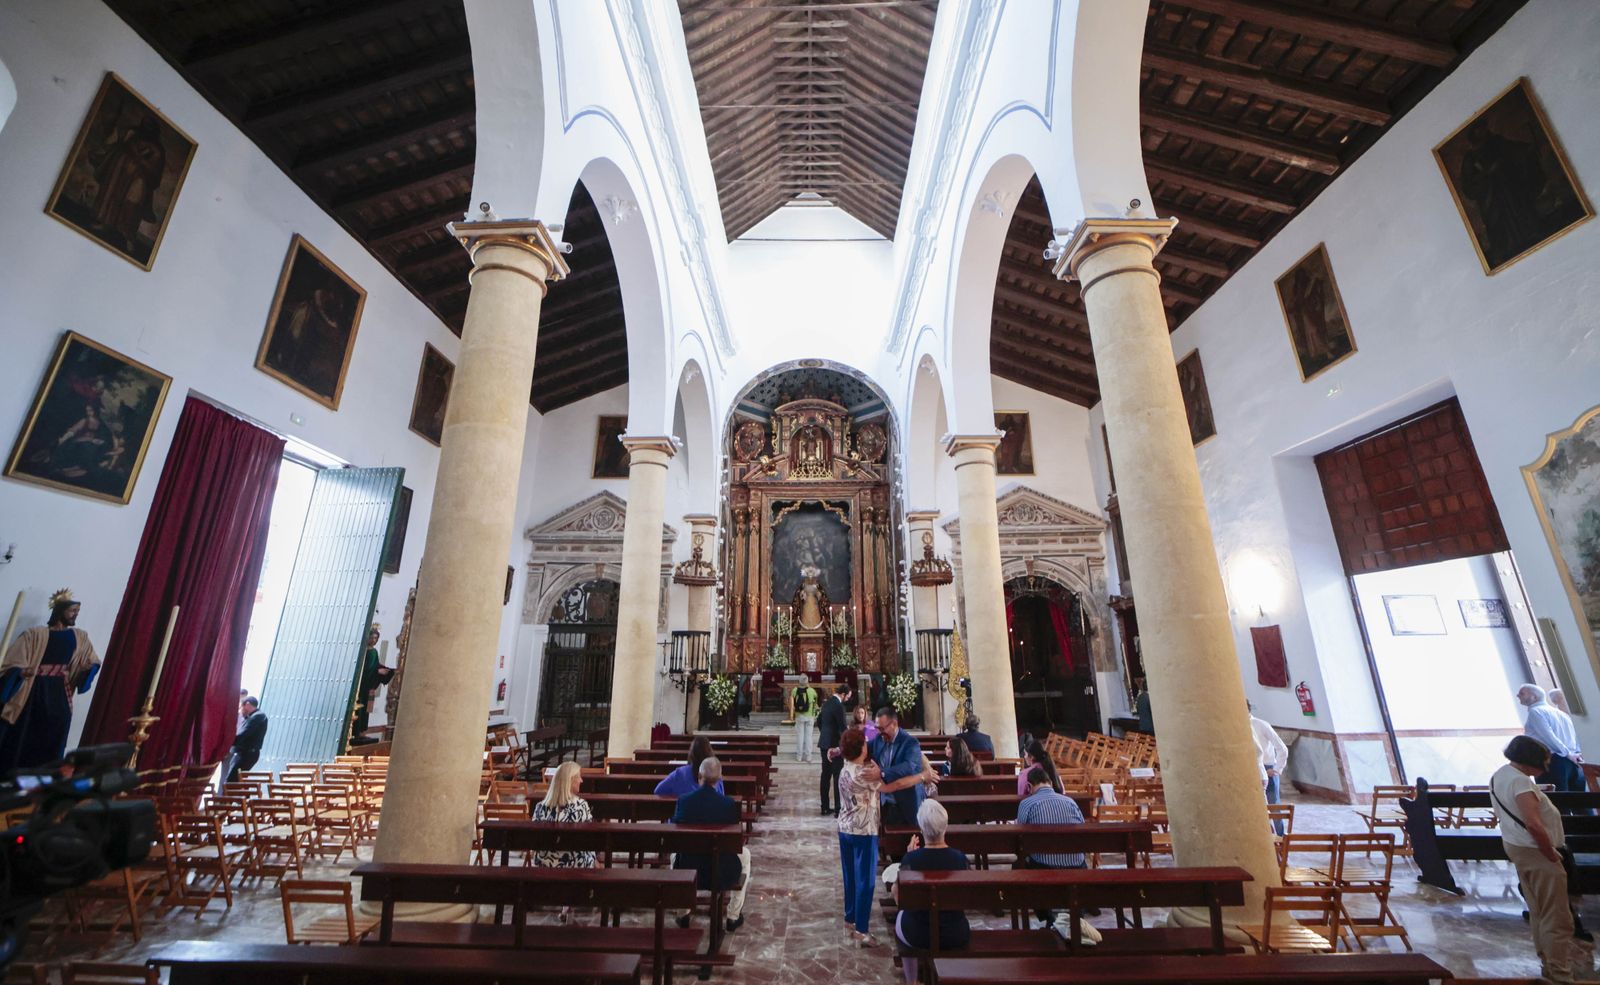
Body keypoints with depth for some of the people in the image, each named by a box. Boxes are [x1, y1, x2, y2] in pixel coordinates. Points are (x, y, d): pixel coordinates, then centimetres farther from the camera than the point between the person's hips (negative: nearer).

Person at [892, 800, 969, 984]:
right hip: (957, 936, 2)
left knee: (901, 915, 32)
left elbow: (898, 899, -7)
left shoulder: (911, 859, -23)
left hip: (918, 935, -2)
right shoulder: (960, 858, -17)